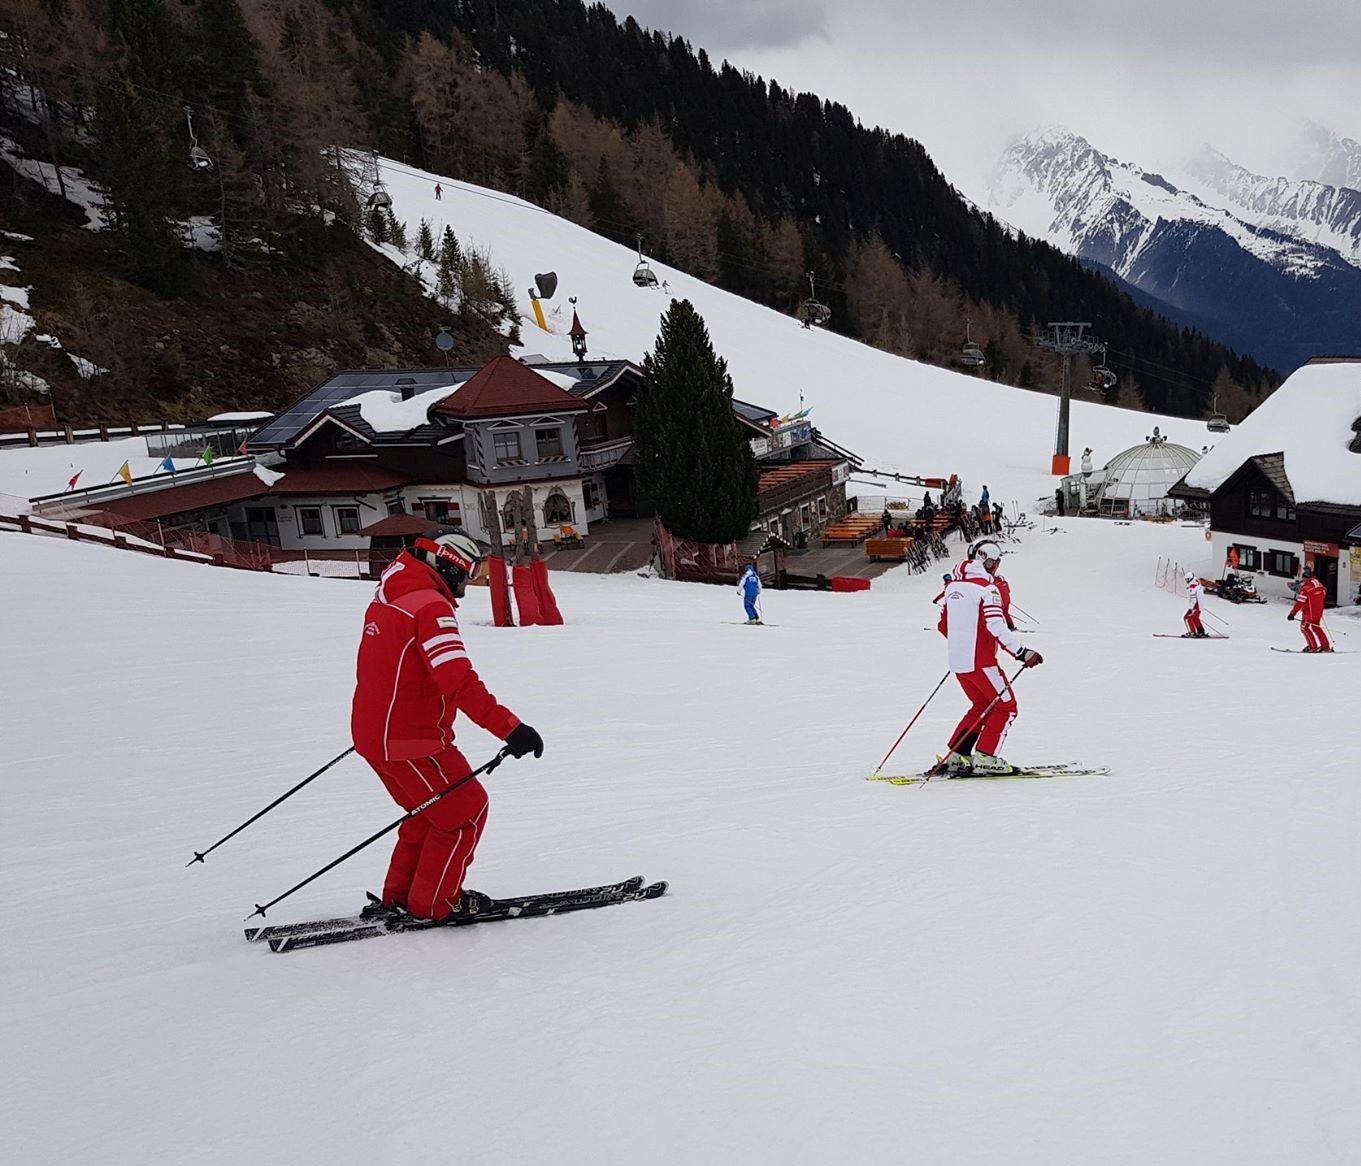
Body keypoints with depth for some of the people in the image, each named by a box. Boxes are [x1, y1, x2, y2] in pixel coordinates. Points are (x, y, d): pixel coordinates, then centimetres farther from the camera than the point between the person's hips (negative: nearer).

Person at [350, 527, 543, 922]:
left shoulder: (388, 597, 11)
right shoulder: (431, 606, -19)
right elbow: (459, 682, -29)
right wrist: (510, 728, -30)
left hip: (372, 733, 10)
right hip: (410, 742, -10)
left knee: (430, 810, 24)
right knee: (466, 811, 4)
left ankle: (399, 896, 30)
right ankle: (434, 904, 13)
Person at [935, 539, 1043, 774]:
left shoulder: (953, 586, 9)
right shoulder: (987, 589, -14)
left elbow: (943, 626, 15)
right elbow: (996, 627, -23)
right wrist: (1021, 652, -21)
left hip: (957, 660, 8)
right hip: (980, 661, -8)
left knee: (982, 705, 22)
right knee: (1006, 707, 7)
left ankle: (956, 756, 18)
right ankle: (985, 757, 2)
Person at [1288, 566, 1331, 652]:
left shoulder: (1305, 587, -22)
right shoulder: (1318, 583, 2)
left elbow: (1300, 602, -23)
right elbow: (1324, 593, 19)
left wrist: (1292, 613, -18)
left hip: (1309, 612, -8)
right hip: (1318, 611, 8)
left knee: (1304, 627, 8)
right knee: (1316, 627, 21)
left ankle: (1313, 646, 6)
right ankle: (1326, 646, 21)